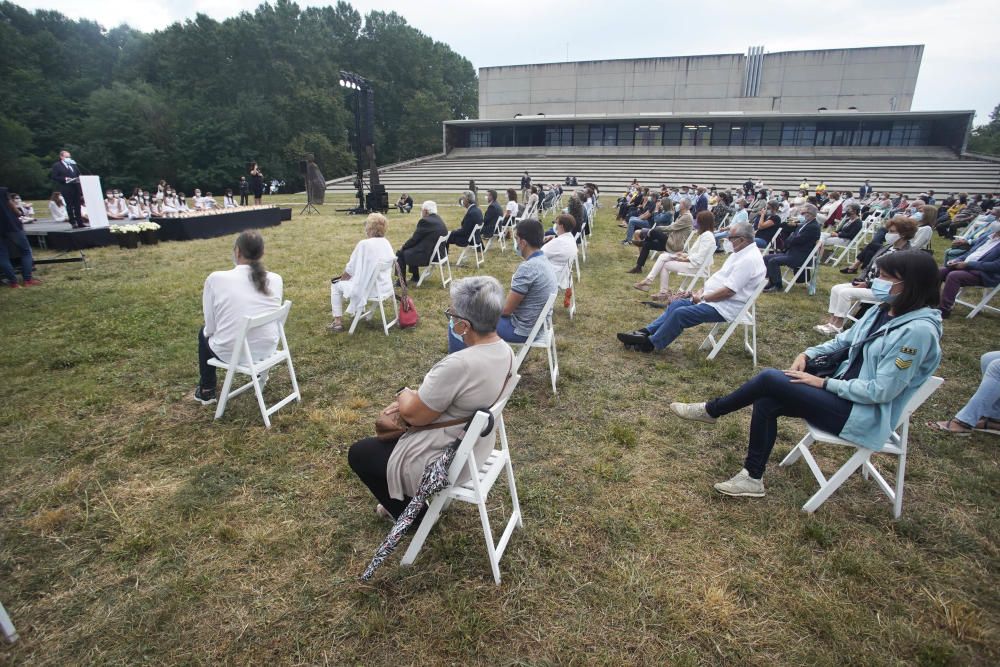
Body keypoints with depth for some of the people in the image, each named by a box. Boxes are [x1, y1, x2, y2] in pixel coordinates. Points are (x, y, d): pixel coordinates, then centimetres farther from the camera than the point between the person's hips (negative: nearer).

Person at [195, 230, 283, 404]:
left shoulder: (216, 278, -14)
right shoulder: (276, 279, -6)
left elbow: (211, 327, -7)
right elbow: (272, 321, 5)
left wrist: (208, 331, 16)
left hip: (231, 353, -2)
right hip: (268, 350, 3)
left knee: (204, 333, 32)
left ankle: (206, 391, 42)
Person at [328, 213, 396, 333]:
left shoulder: (364, 244, -20)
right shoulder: (386, 243, 1)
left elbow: (350, 269, -13)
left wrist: (343, 277, 11)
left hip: (369, 288, -7)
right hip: (384, 286, 7)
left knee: (336, 285, 15)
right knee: (352, 279, 35)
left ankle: (338, 322, 15)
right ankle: (354, 310, 47)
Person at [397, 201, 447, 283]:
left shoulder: (425, 221, -18)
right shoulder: (440, 220, 10)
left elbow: (414, 239, -12)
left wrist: (403, 247, 5)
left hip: (427, 255, -10)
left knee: (400, 254, 4)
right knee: (410, 249, 28)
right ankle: (415, 277, 32)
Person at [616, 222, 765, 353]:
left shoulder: (749, 259, -22)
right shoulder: (740, 252, 10)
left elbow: (728, 291, -26)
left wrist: (703, 298, -14)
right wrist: (702, 290, 4)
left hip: (724, 307, -10)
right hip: (713, 299, 10)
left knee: (680, 313, -19)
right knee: (677, 304, 5)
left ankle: (650, 343, -9)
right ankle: (646, 332, 2)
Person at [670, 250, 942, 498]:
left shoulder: (918, 330, -22)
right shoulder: (883, 310, 4)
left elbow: (881, 391, -23)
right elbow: (845, 340, 18)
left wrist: (823, 383, -17)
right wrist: (808, 354, 1)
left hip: (863, 414, -8)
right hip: (846, 392, 8)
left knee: (769, 378, -20)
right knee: (766, 402, -10)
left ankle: (711, 411, 2)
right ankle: (753, 477, 0)